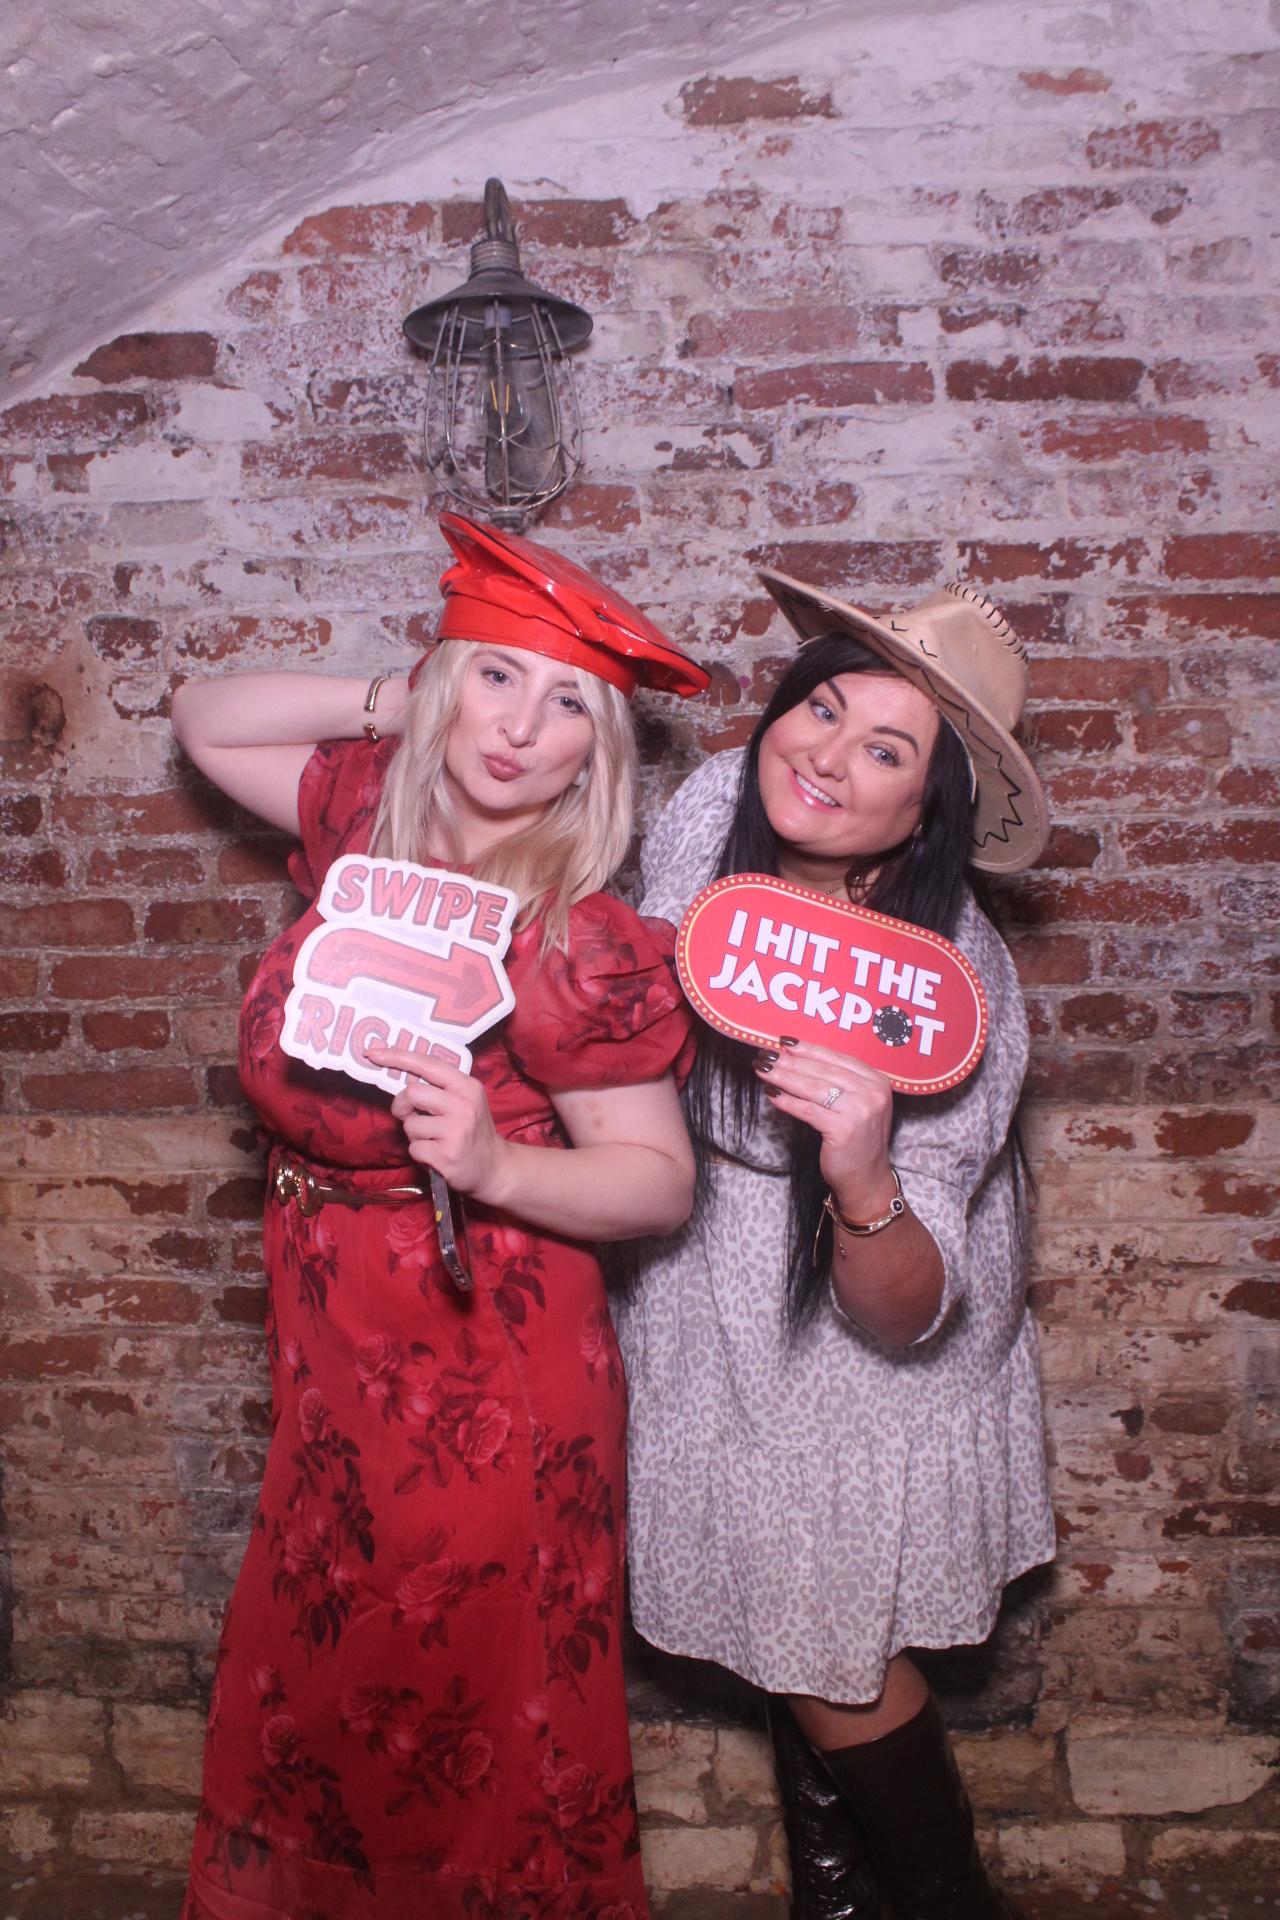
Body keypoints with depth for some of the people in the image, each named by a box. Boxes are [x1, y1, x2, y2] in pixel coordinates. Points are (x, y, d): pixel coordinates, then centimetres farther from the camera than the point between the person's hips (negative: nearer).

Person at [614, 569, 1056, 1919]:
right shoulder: (706, 815, -17)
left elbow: (906, 1315, -32)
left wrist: (864, 1181, -48)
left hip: (857, 1360, -5)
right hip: (704, 1308, 5)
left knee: (833, 1659, 9)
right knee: (775, 1611, 22)